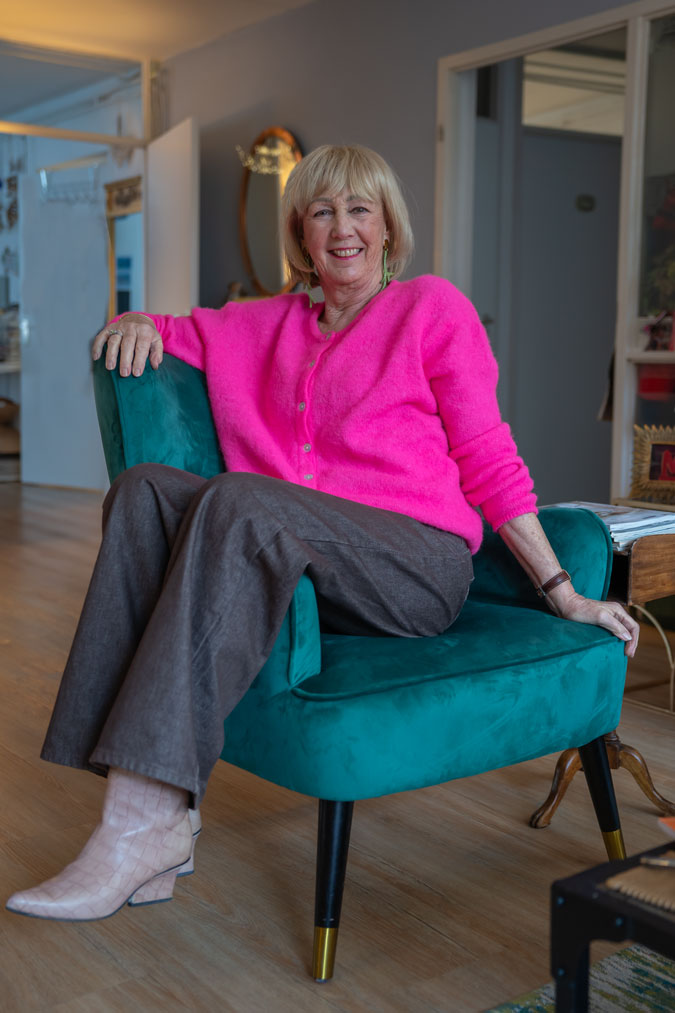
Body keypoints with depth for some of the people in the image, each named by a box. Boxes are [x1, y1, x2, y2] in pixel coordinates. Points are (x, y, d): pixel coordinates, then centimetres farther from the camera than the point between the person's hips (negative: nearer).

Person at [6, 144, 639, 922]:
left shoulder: (432, 307, 12)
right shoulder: (268, 326, 24)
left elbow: (487, 460, 8)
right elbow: (172, 333, 30)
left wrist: (563, 593, 4)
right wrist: (140, 323, 4)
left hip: (420, 567, -4)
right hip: (298, 571, 4)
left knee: (240, 498, -32)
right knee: (145, 487, -22)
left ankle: (146, 819, -36)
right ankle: (150, 805, -32)